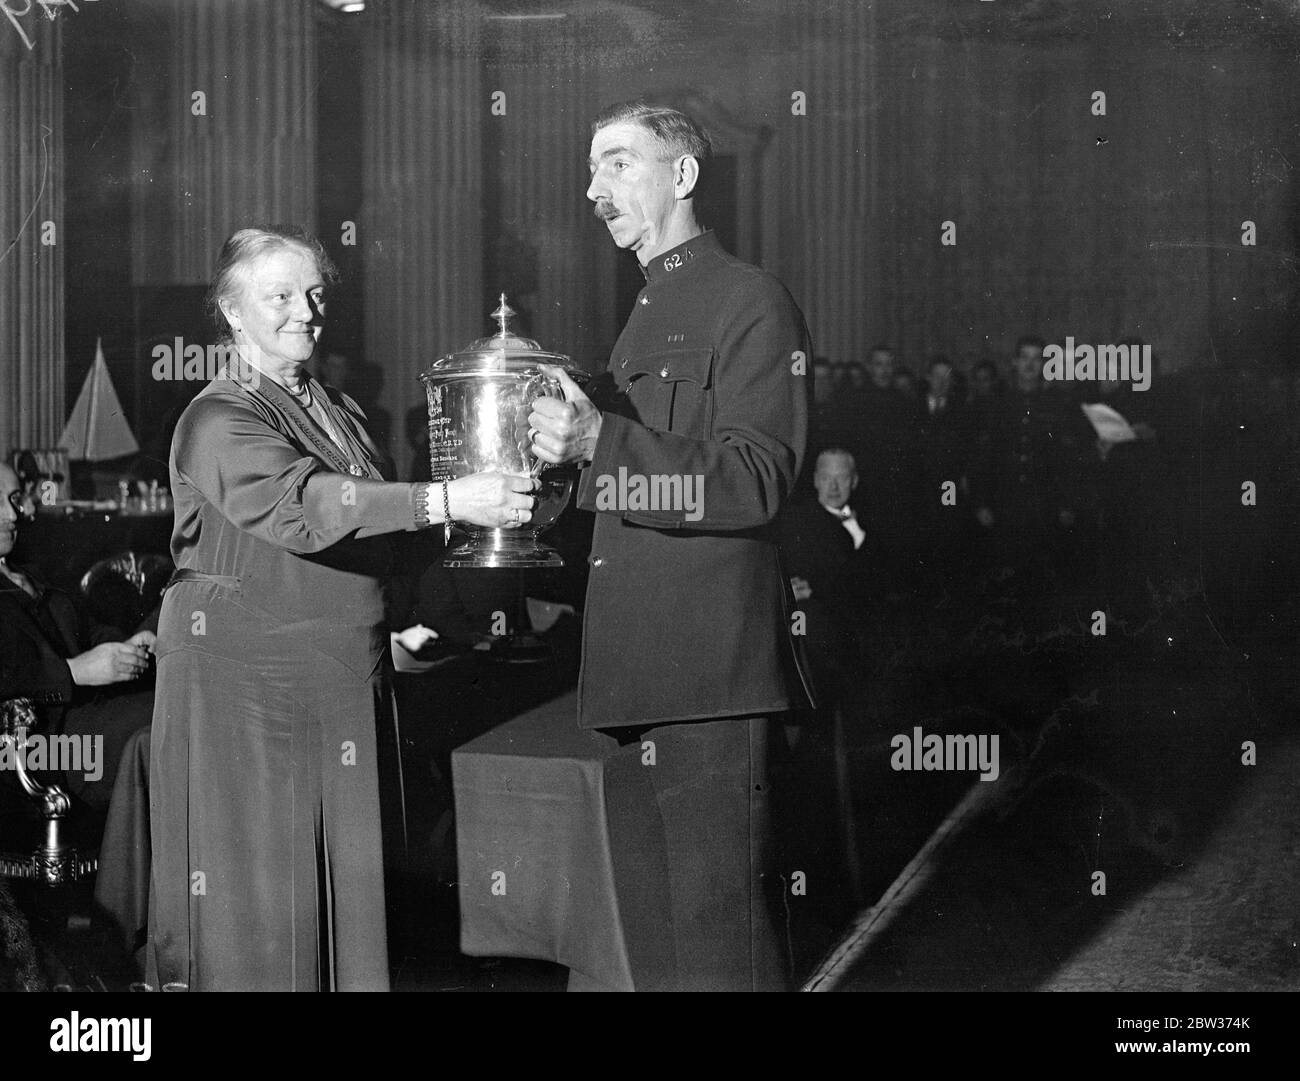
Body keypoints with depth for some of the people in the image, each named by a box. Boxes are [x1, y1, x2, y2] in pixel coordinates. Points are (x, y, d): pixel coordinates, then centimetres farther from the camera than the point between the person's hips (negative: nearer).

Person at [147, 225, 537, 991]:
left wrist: (385, 625, 12)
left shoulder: (340, 412, 14)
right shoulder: (220, 420, -10)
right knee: (259, 894, -2)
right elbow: (301, 503, -27)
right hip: (247, 681, -7)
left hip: (345, 682, 7)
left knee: (346, 884, 7)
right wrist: (446, 501, -36)